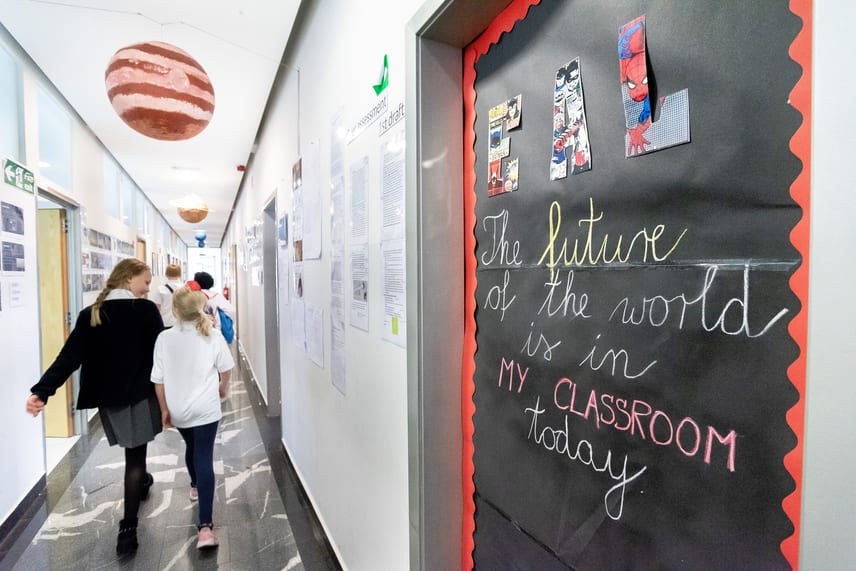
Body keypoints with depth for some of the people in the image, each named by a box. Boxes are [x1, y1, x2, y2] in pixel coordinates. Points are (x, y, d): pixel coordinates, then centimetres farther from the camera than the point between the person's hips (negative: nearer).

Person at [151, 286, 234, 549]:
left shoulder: (164, 338, -9)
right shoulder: (213, 336, -10)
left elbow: (159, 379, -4)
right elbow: (226, 369, 0)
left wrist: (164, 409, 8)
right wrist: (223, 387, 20)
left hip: (178, 409, 2)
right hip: (206, 408, -2)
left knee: (191, 447, 28)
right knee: (204, 459, -3)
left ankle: (195, 486, 55)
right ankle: (205, 525, -7)